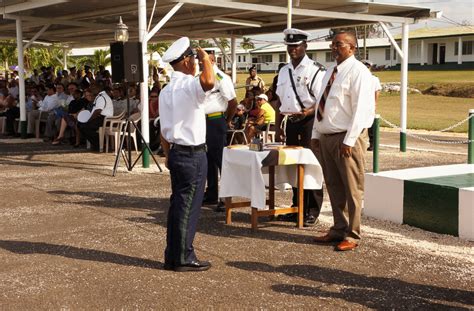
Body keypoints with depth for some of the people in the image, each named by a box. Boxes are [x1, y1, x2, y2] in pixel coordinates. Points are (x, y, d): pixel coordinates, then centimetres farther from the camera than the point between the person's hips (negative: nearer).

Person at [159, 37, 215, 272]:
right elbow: (208, 82, -40)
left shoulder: (166, 91, 12)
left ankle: (173, 256, 22)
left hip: (176, 153, 9)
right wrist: (205, 57, -23)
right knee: (188, 207, 0)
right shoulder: (190, 85, -15)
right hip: (193, 155, -9)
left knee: (178, 204, 14)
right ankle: (183, 259, 8)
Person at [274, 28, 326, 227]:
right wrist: (278, 127, 15)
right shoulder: (284, 71, 14)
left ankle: (312, 211, 5)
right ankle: (297, 207, 24)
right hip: (291, 123, 7)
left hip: (309, 123, -7)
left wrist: (308, 112, -29)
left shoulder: (315, 70, -8)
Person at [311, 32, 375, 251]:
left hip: (346, 138, -8)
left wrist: (349, 140, -20)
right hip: (326, 138, 8)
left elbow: (360, 108, -16)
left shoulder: (358, 72, -9)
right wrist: (316, 134, 13)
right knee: (334, 187, 13)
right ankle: (338, 230, 24)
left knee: (352, 189, -1)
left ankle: (352, 236, 7)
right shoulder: (330, 72, 17)